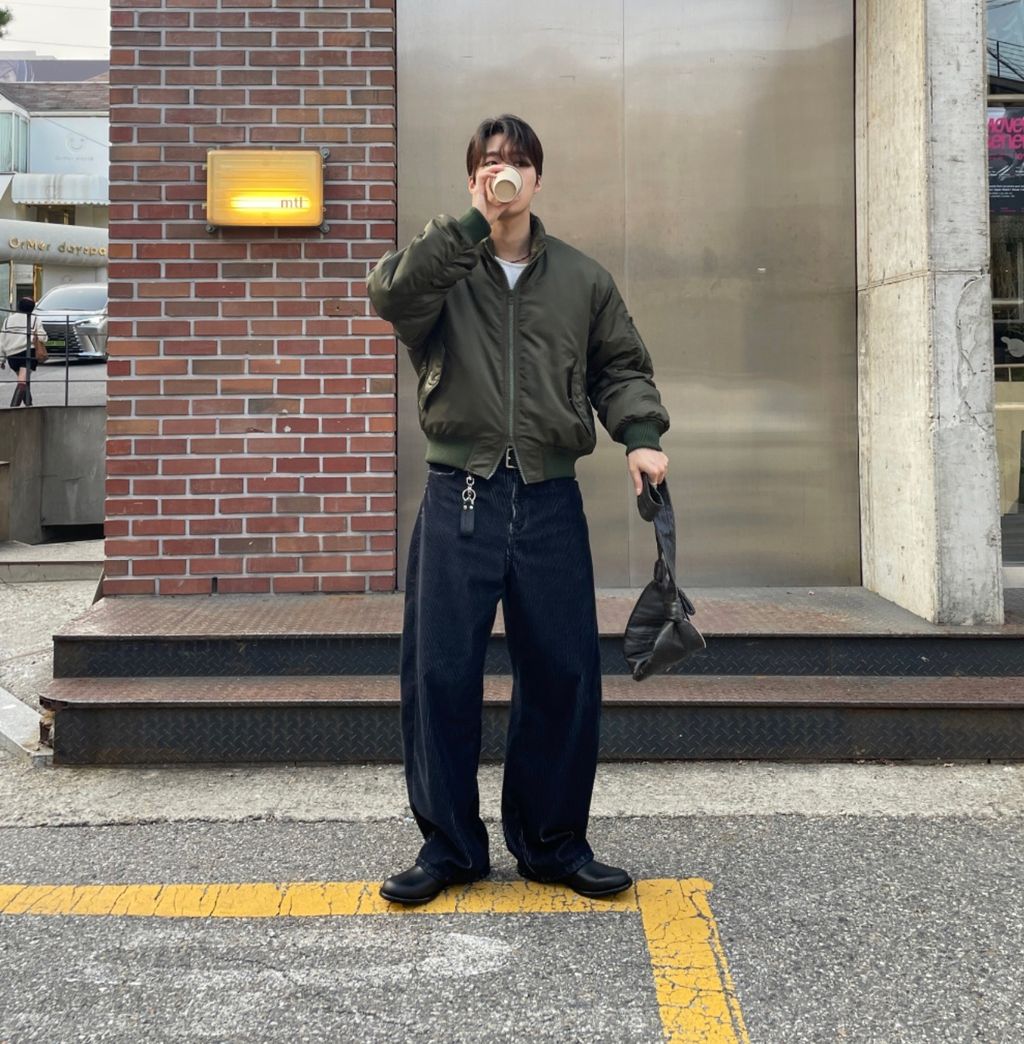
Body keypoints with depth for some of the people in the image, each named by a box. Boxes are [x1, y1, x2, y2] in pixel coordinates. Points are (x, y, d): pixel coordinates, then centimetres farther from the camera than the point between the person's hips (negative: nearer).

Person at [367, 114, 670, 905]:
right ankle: (450, 845, 16)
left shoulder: (581, 278, 12)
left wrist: (640, 434, -3)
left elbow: (621, 366, 15)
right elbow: (392, 293, -15)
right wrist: (475, 224, -19)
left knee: (564, 674, 5)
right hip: (459, 495, -1)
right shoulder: (442, 267, 6)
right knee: (441, 672, 0)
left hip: (550, 498, 2)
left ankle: (553, 842, 22)